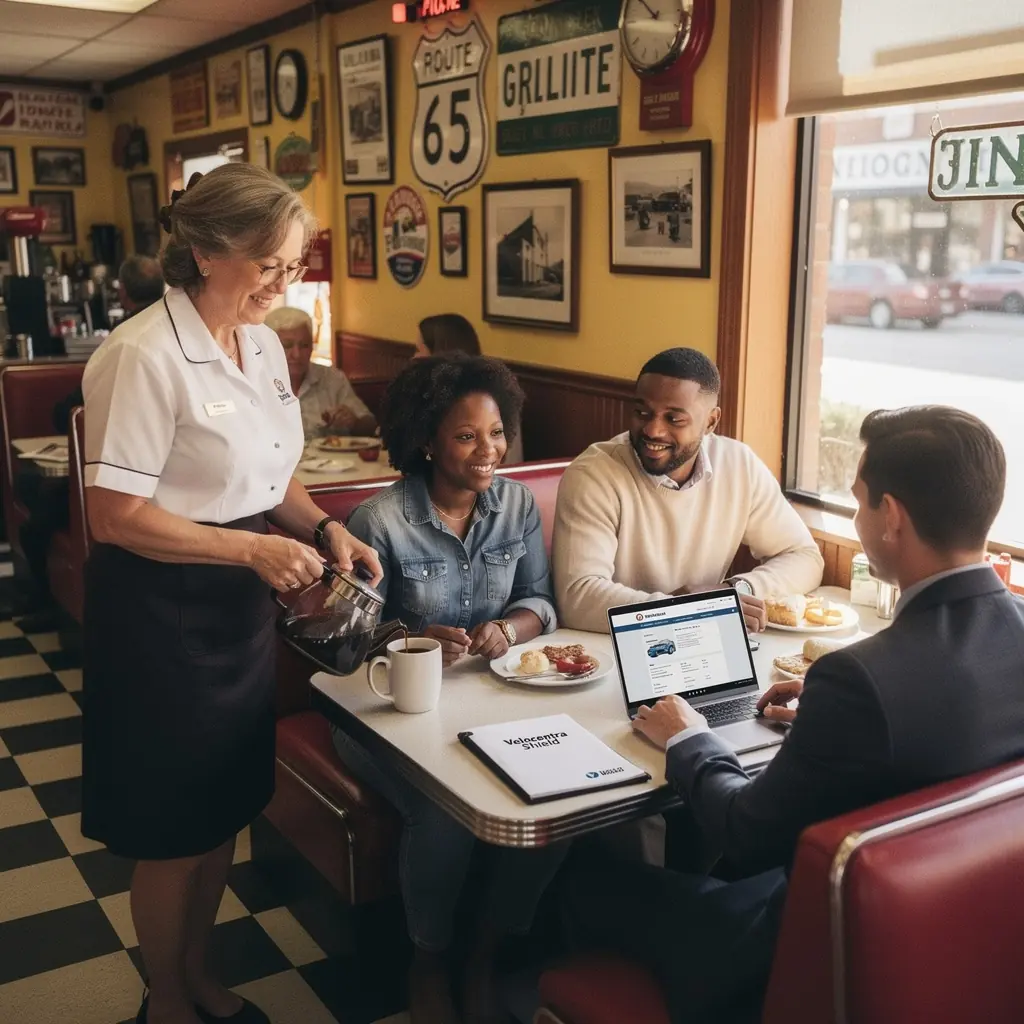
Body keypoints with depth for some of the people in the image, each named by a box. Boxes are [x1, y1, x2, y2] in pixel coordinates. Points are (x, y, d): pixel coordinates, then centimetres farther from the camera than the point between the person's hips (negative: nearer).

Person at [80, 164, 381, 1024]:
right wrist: (254, 549, -24)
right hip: (163, 608, -8)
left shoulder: (263, 342, 4)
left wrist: (323, 527, -2)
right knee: (172, 825, 9)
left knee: (226, 805, 20)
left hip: (240, 602, 8)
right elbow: (116, 515, -22)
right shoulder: (145, 356, -21)